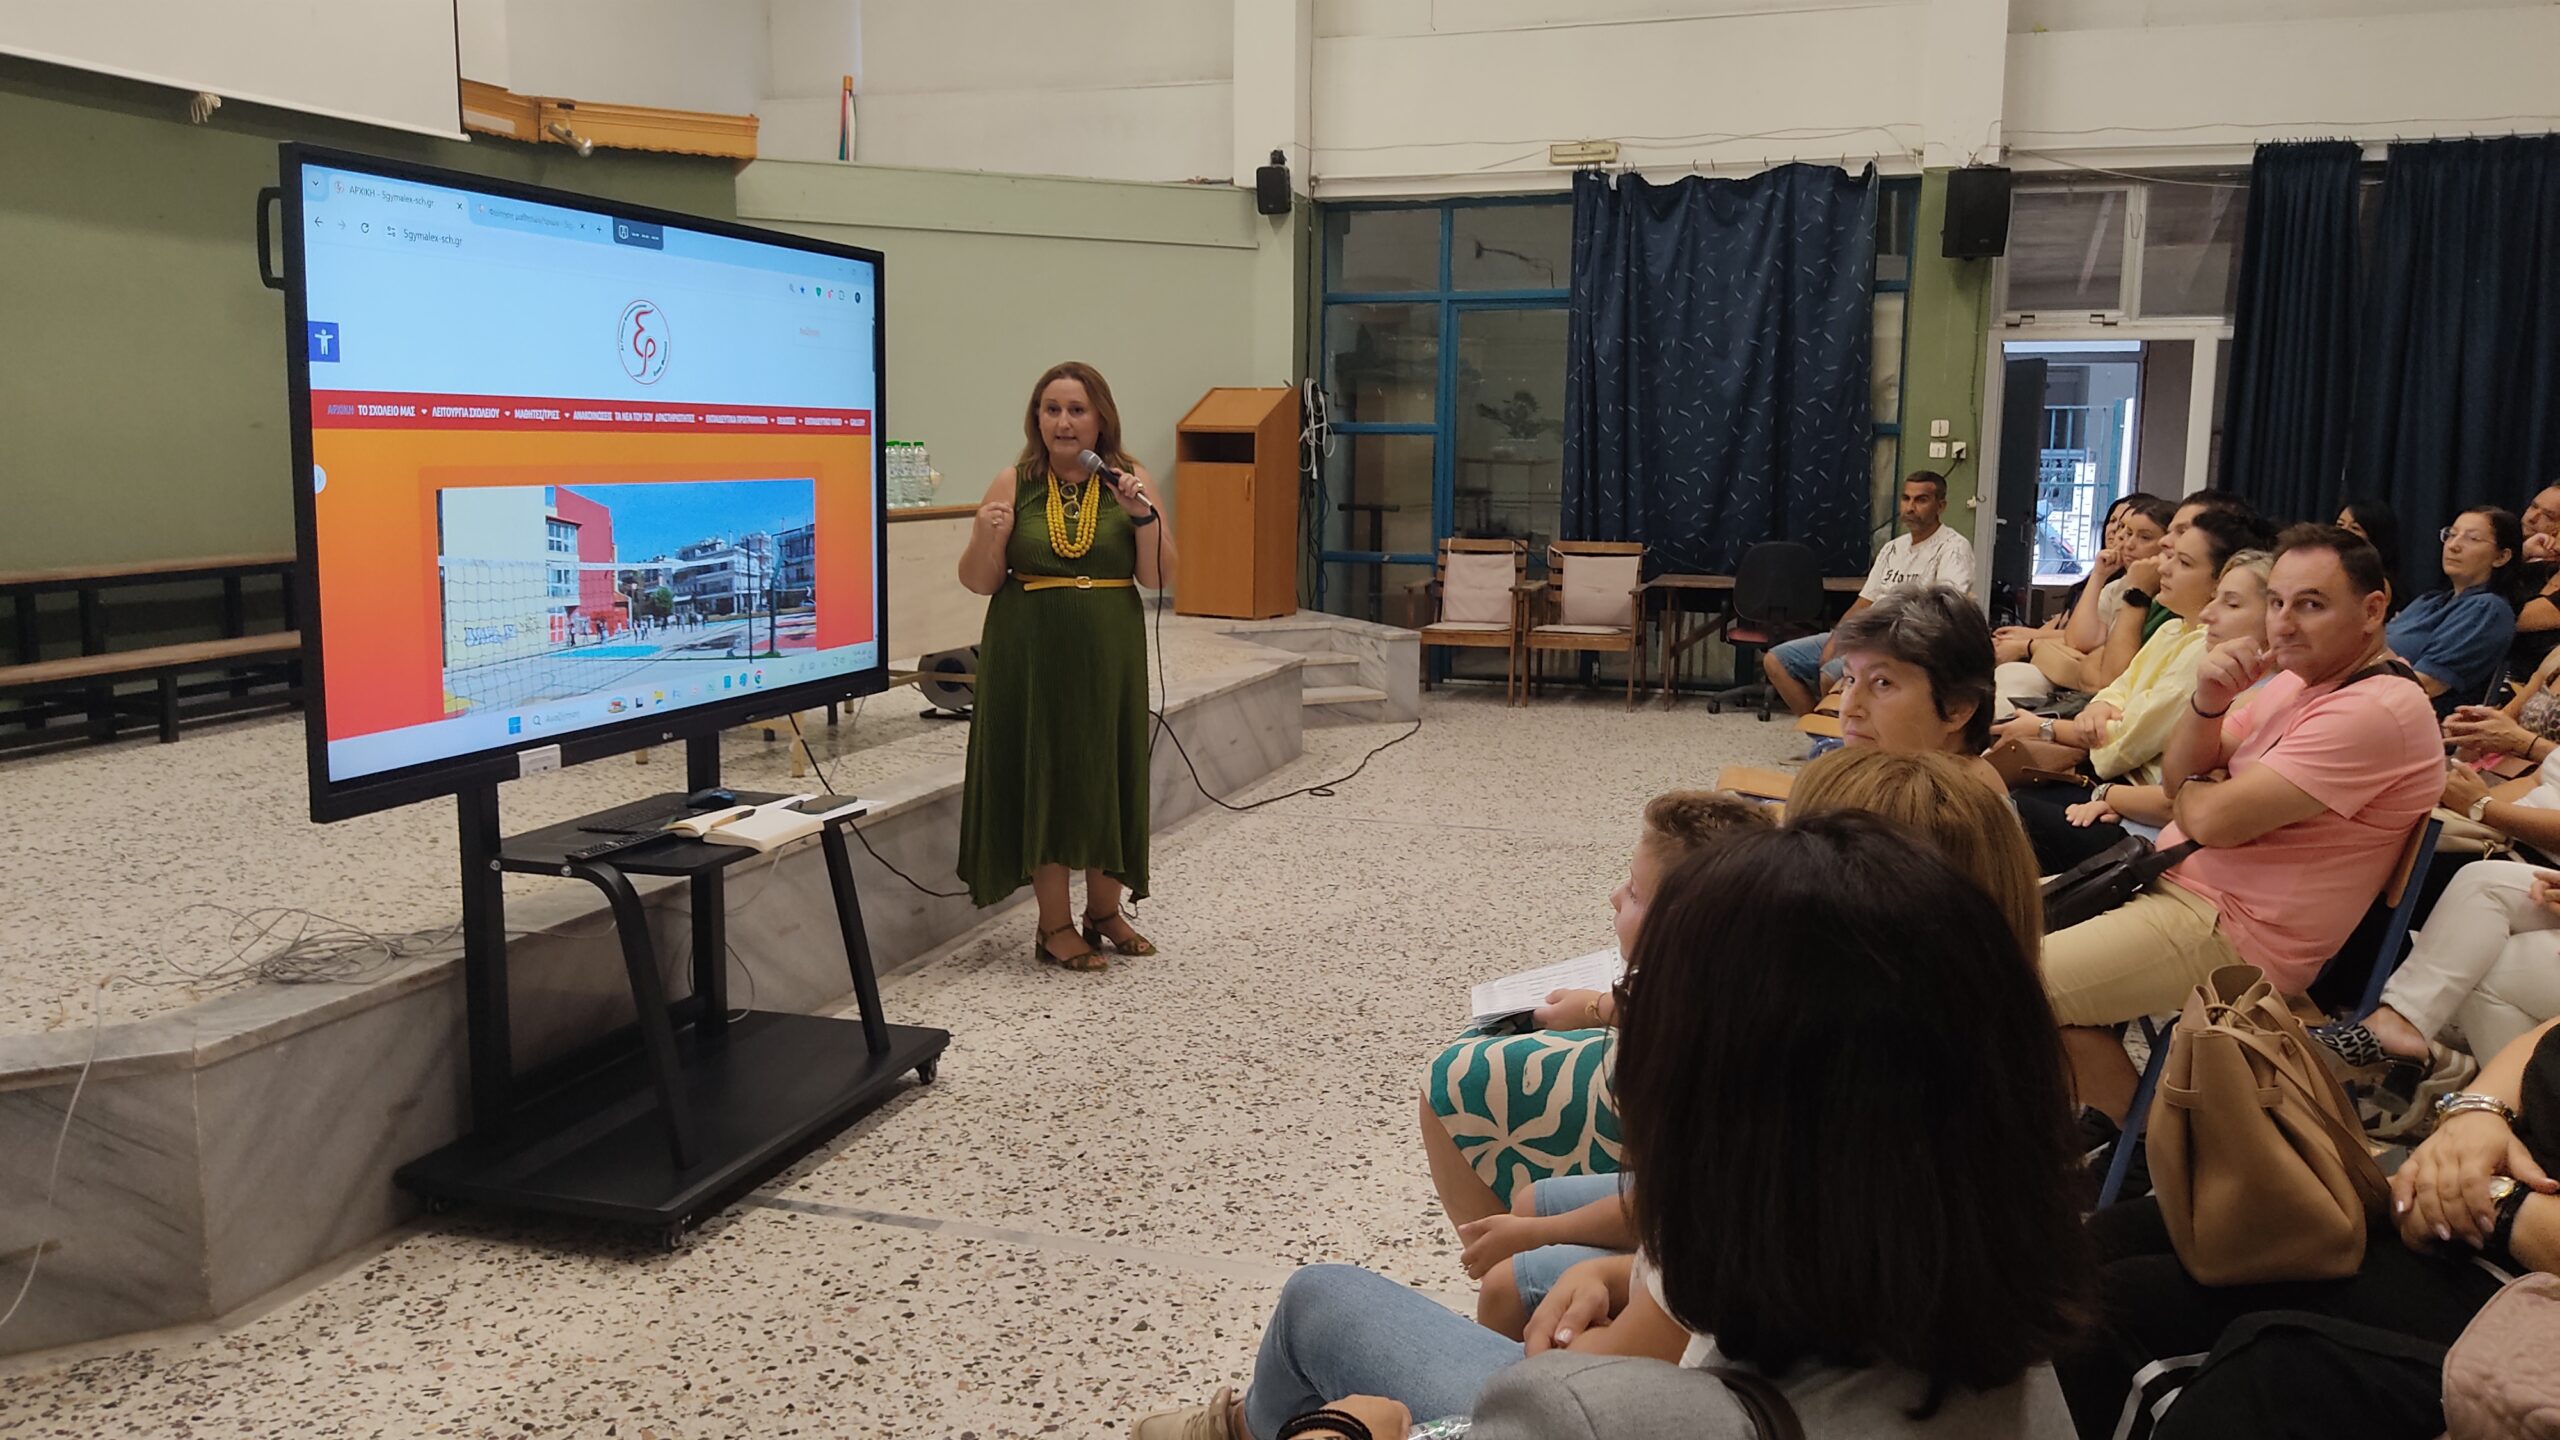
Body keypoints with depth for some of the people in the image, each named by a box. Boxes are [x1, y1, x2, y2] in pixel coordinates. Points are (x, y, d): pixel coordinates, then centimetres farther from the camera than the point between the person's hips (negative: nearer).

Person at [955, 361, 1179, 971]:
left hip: (1107, 657, 1)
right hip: (1031, 656, -1)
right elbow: (979, 581, 1)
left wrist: (1142, 514, -15)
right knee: (1042, 778, 2)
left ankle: (1105, 911, 25)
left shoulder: (1130, 480, 2)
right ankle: (1054, 926, 13)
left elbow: (1159, 577, -2)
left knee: (1107, 777, 8)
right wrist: (988, 537, -18)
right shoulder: (1013, 484, 0)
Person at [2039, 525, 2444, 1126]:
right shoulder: (2300, 680, 12)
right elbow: (2182, 778, 9)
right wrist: (2206, 701, -10)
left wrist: (2188, 793, -1)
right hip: (2174, 881, 10)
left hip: (2232, 929, -10)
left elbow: (2215, 818, -25)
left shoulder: (2377, 710, -21)